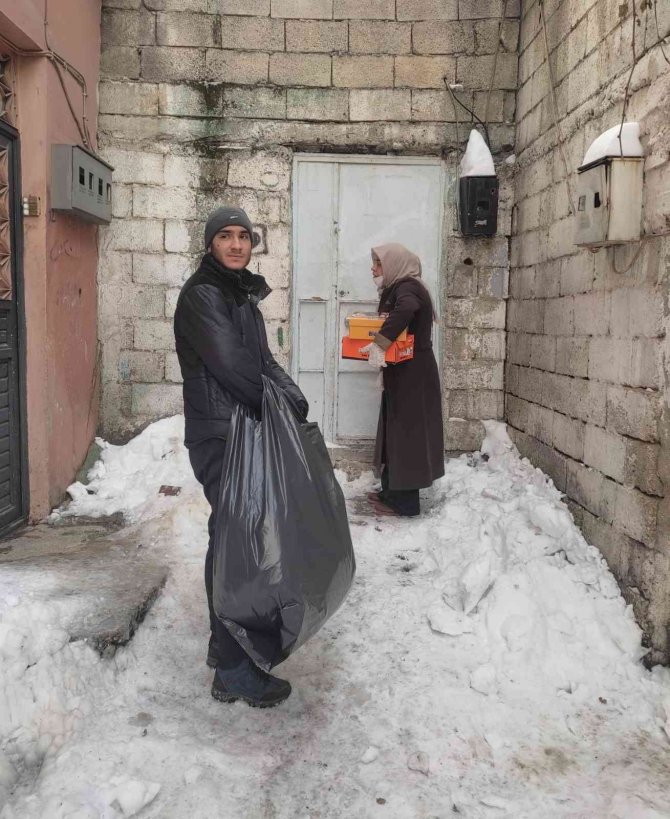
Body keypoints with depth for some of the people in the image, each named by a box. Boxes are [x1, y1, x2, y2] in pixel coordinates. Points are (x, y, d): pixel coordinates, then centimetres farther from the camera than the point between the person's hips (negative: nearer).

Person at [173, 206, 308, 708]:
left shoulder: (243, 294, 18)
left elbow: (262, 361, 16)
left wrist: (291, 394, -1)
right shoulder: (201, 294, -11)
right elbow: (229, 364, -19)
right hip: (219, 435, -9)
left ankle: (226, 642, 31)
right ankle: (233, 672, 4)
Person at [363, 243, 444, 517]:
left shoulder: (406, 287, -14)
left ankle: (405, 502, 3)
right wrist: (378, 346, 5)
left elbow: (405, 310, -37)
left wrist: (379, 344, -36)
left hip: (412, 374, -10)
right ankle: (393, 491, 23)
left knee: (405, 432, -4)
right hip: (405, 373, 10)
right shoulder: (398, 288, 16)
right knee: (396, 431, 14)